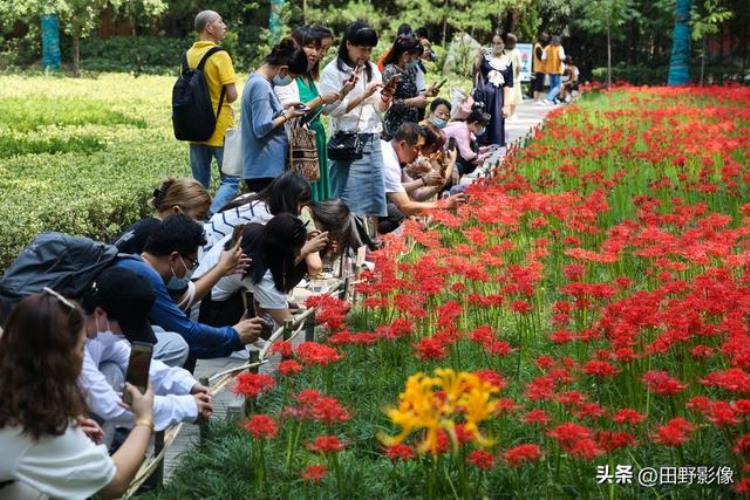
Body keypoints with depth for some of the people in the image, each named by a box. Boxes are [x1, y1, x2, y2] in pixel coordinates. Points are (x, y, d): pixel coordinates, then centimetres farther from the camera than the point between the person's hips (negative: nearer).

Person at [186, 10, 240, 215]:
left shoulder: (189, 55, 6)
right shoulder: (220, 55, -13)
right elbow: (232, 95, -16)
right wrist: (223, 101, 4)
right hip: (220, 128, -6)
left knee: (199, 183, 12)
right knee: (230, 180, 0)